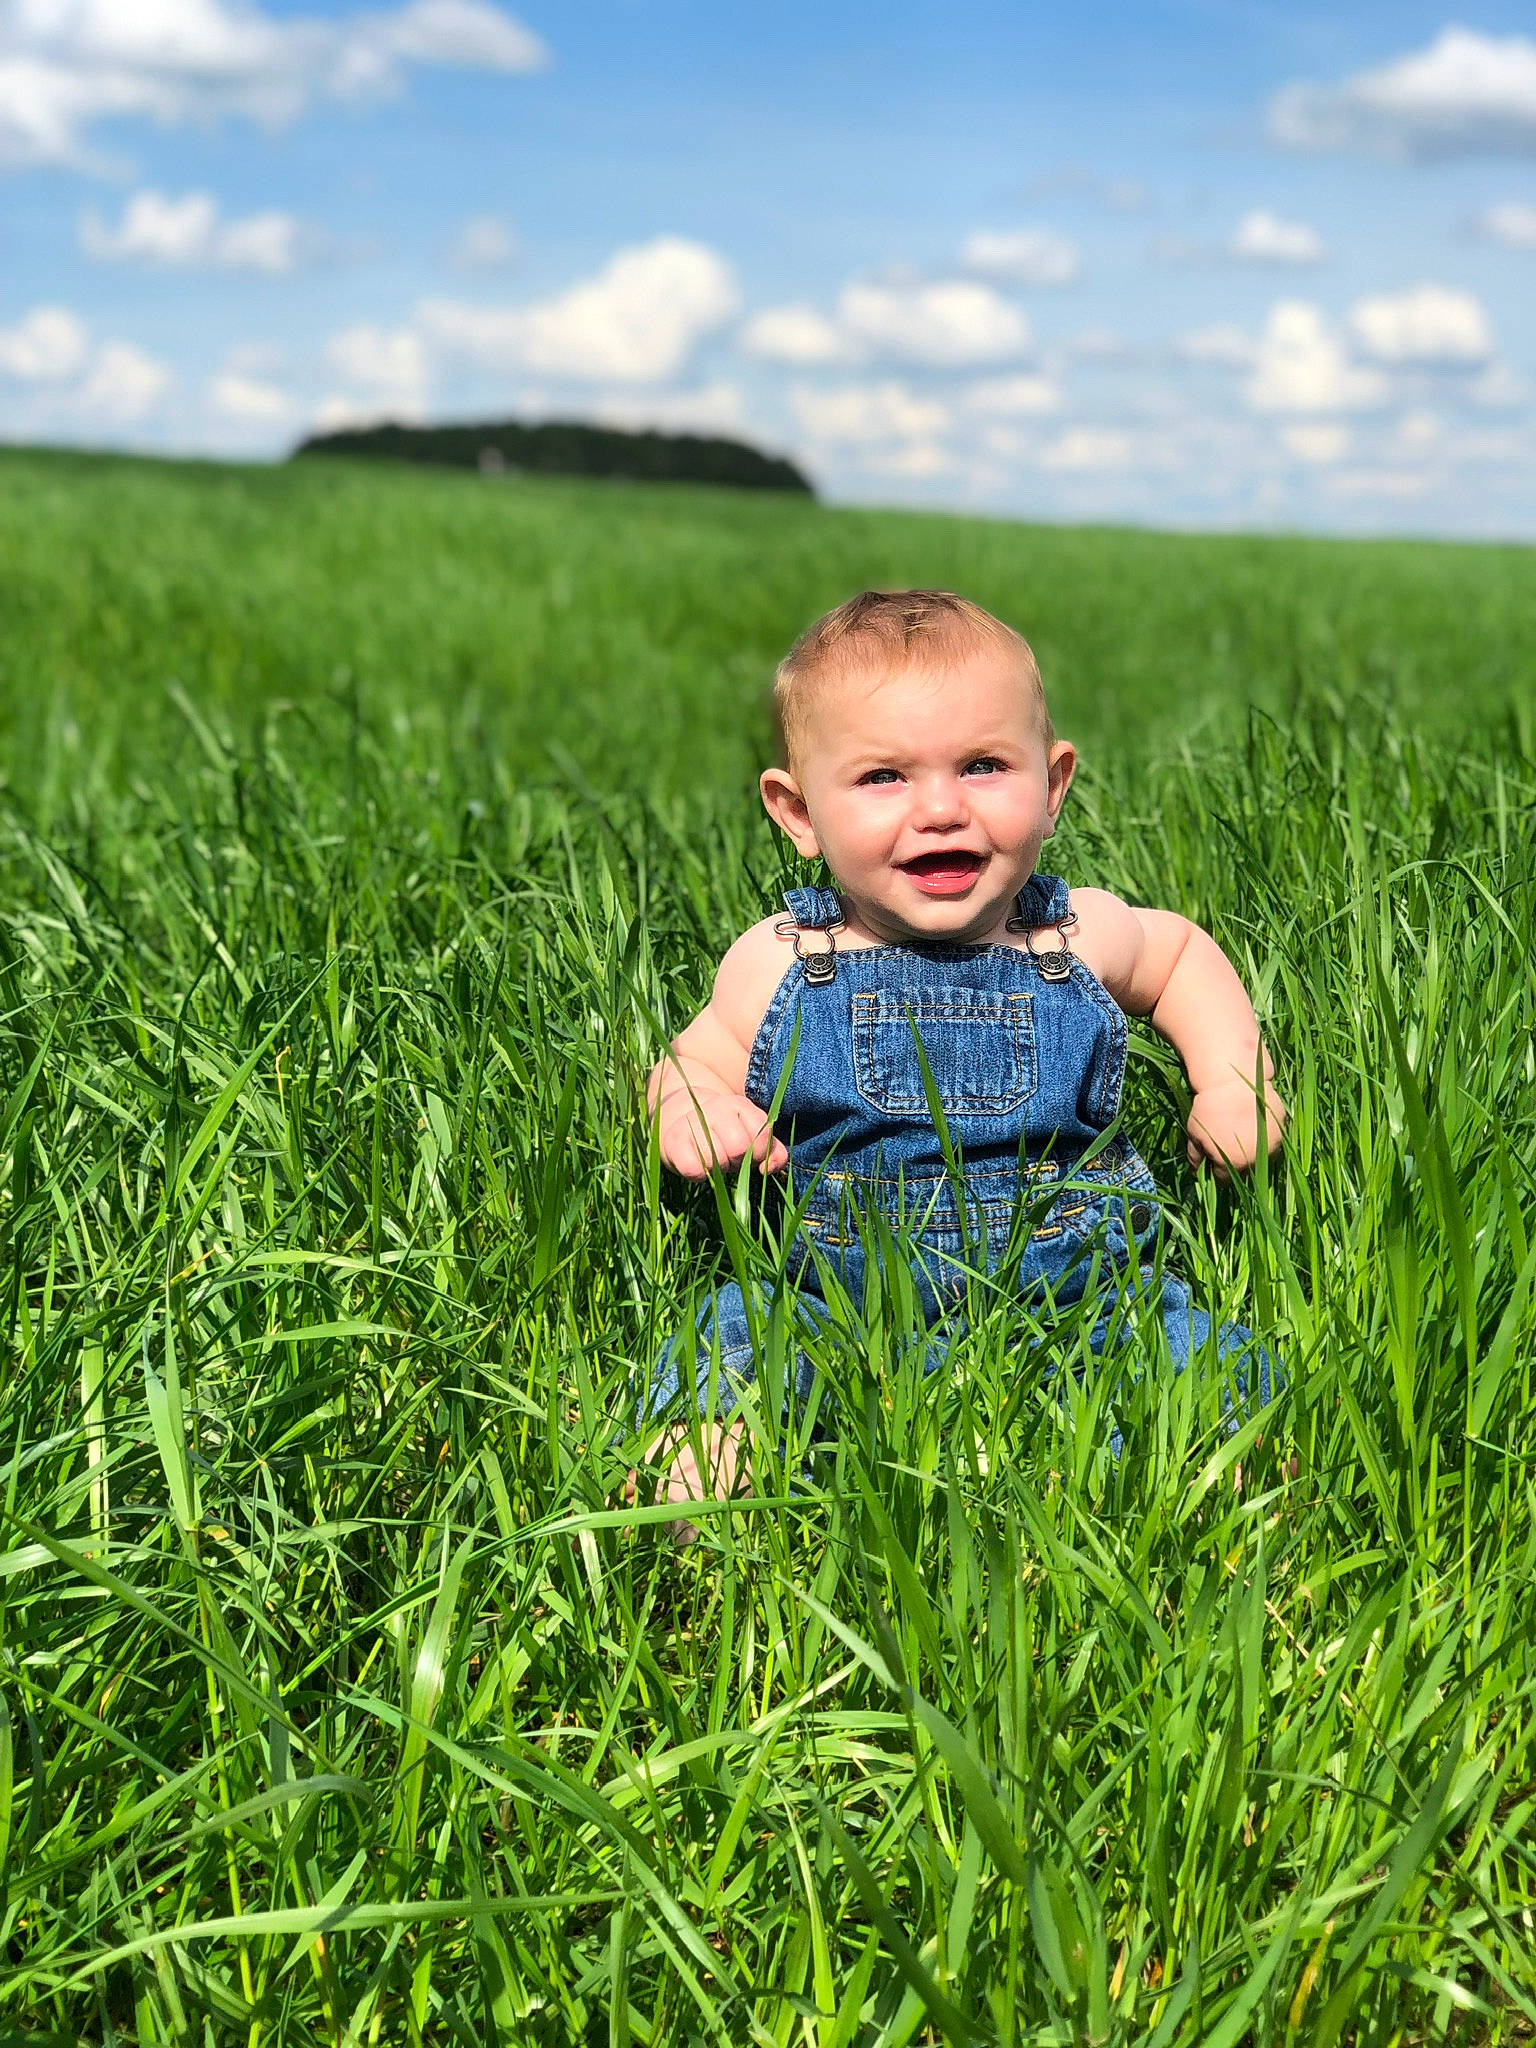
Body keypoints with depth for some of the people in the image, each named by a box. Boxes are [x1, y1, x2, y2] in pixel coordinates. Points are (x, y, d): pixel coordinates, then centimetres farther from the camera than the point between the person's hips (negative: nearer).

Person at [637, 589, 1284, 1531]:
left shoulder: (1084, 939, 1)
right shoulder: (778, 963, -4)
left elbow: (1183, 950, 24)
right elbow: (695, 1059, 13)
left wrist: (1233, 1078, 9)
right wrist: (686, 1103, -12)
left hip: (1082, 1302, 1)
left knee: (1221, 1371, -20)